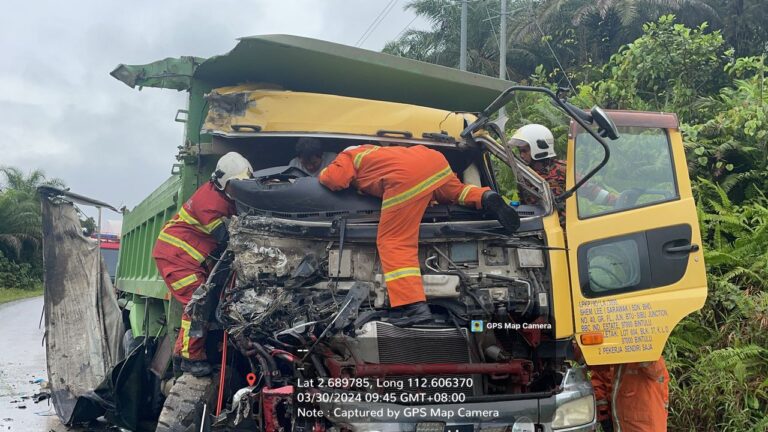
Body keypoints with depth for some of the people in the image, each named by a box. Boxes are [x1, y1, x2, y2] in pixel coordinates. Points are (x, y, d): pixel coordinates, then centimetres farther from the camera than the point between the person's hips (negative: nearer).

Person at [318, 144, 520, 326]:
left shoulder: (347, 157, 22)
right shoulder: (366, 151, 42)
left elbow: (335, 179, 2)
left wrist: (323, 174, 25)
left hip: (407, 176, -8)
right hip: (433, 158, 8)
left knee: (393, 241, -5)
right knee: (456, 192, 39)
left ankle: (416, 306, -18)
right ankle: (486, 197, 7)